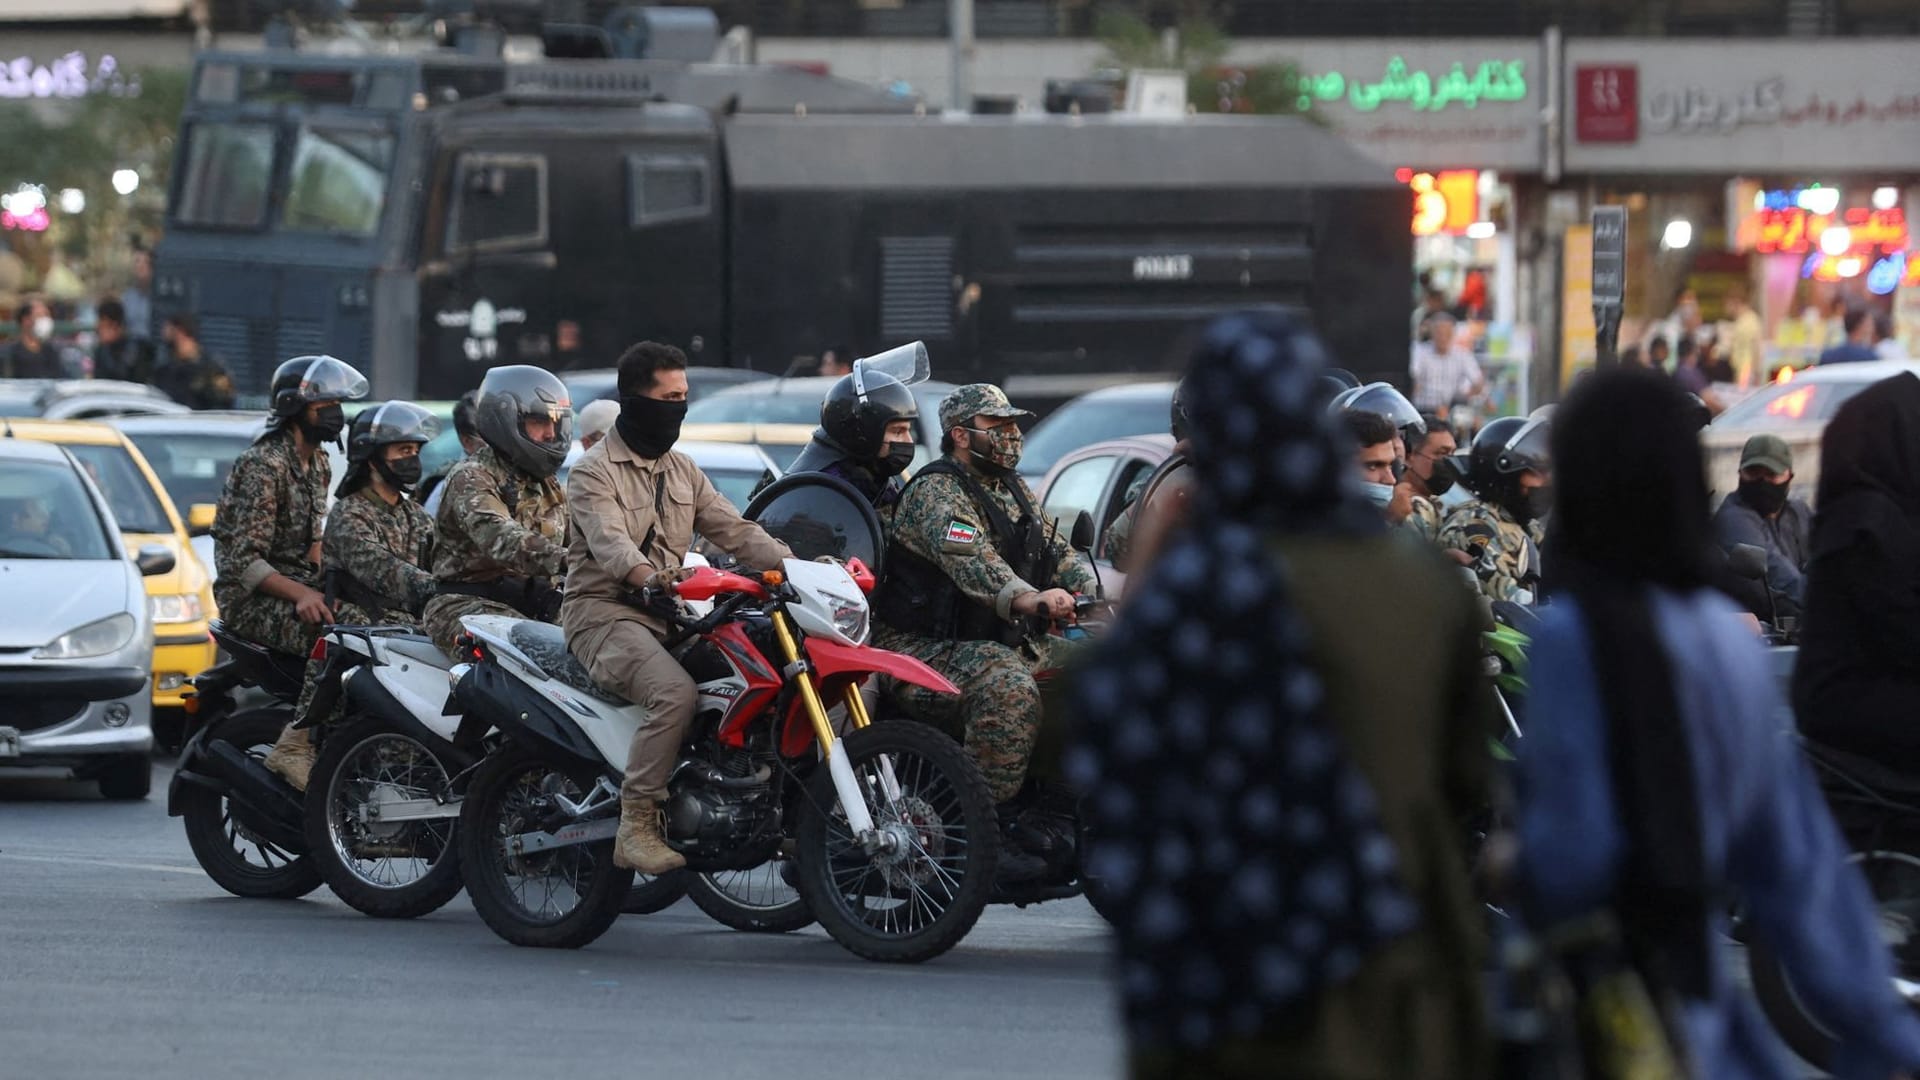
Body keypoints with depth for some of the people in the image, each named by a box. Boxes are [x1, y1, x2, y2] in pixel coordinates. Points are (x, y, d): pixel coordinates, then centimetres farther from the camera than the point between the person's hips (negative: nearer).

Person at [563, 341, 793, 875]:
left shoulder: (683, 471, 20)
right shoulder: (594, 473, -4)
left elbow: (734, 530, 13)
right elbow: (608, 539, -23)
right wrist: (648, 575, -44)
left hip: (666, 614, 7)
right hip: (604, 612, -7)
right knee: (676, 692, -34)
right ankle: (636, 826, -32)